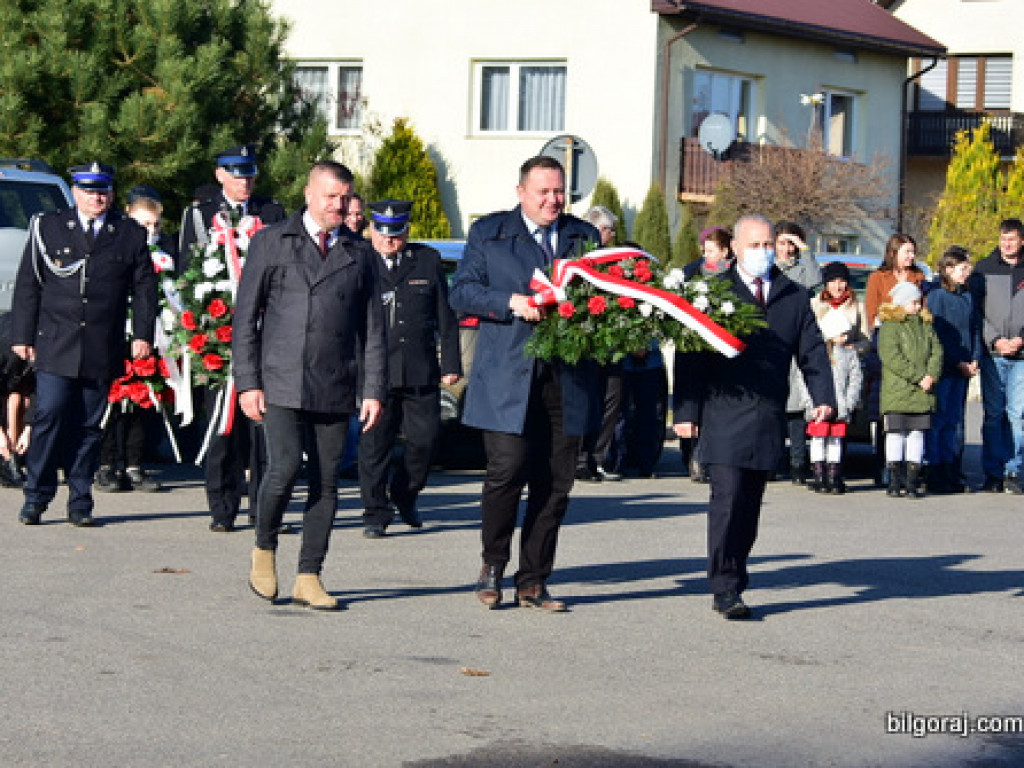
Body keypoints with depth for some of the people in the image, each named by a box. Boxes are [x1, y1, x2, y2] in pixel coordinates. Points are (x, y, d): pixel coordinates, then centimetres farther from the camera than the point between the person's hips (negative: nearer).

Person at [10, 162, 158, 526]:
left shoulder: (130, 234, 9)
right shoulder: (47, 228, 7)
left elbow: (144, 288, 10)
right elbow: (27, 286, 7)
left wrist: (142, 335, 0)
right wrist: (22, 337, 2)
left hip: (103, 352, 1)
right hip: (55, 346, -1)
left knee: (89, 425, 3)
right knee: (49, 417, -8)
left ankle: (80, 503, 9)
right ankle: (36, 497, 1)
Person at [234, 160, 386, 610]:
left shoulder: (358, 255, 14)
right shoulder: (272, 243, 6)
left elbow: (373, 329, 14)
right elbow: (245, 315, 3)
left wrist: (373, 389, 5)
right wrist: (247, 382, -5)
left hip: (336, 388, 3)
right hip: (281, 383, -3)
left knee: (326, 482, 1)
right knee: (284, 468, -16)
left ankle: (308, 577, 9)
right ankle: (264, 548, 9)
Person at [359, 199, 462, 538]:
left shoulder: (428, 261, 9)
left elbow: (446, 317, 11)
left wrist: (451, 363, 5)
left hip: (420, 372, 2)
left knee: (424, 438, 2)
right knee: (374, 444, 0)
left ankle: (405, 494, 28)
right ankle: (376, 514, 10)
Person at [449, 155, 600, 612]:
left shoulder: (585, 237, 16)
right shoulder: (488, 233, 8)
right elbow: (461, 292, 2)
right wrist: (511, 302, -13)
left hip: (567, 381, 3)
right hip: (508, 378, -3)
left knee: (555, 484, 3)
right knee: (507, 471, -12)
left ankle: (533, 582, 13)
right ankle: (493, 565, 10)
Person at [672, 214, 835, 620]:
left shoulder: (795, 297, 14)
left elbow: (812, 351, 12)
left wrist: (823, 397, -4)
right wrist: (685, 410, -7)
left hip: (769, 419, 4)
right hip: (725, 415, -4)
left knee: (750, 506, 7)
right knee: (728, 498, -12)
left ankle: (730, 585, 15)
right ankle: (725, 588, -8)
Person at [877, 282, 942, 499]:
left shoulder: (926, 325, 15)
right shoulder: (889, 327, -4)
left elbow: (937, 351, 10)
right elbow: (891, 357, -14)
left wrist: (931, 375, -9)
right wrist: (918, 377, -17)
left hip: (923, 394, 5)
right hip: (897, 393, -5)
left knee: (917, 434, 6)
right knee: (896, 434, -1)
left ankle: (912, 481, 10)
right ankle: (895, 482, 4)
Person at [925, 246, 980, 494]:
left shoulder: (967, 297, 14)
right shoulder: (936, 296, -7)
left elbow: (975, 330, 17)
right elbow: (937, 335, -10)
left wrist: (975, 360, 3)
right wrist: (957, 363, -12)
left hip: (963, 369, 7)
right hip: (942, 368, -7)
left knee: (956, 421, 8)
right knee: (939, 420, -6)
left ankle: (953, 473, 12)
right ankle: (935, 475, -4)